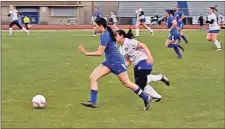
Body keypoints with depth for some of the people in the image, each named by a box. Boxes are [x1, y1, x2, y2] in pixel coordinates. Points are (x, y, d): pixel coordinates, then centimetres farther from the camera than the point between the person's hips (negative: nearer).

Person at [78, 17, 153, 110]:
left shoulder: (105, 36, -21)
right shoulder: (105, 34, 7)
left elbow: (100, 53, -23)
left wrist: (86, 53, -18)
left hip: (116, 62, -10)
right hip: (109, 62, 10)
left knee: (126, 83, -1)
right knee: (92, 78, -3)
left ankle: (146, 98, 12)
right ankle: (92, 102, -6)